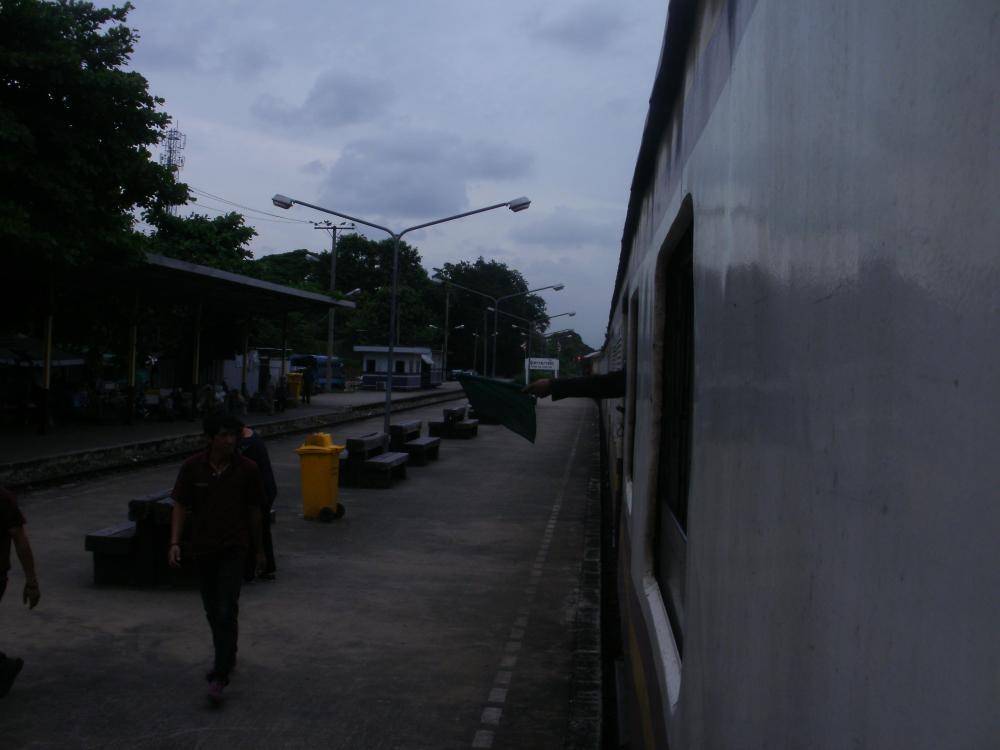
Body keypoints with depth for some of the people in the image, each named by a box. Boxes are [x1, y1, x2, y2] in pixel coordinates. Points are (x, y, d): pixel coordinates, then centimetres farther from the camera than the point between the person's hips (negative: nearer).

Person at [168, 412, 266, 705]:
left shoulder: (247, 469, -8)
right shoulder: (192, 467, -6)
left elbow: (254, 511, 1)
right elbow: (180, 506, -1)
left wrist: (259, 549, 9)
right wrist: (174, 543, -13)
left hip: (233, 548, -3)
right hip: (202, 548, 3)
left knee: (226, 612, -10)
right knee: (213, 611, 17)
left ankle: (220, 676, -5)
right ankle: (227, 657, 39)